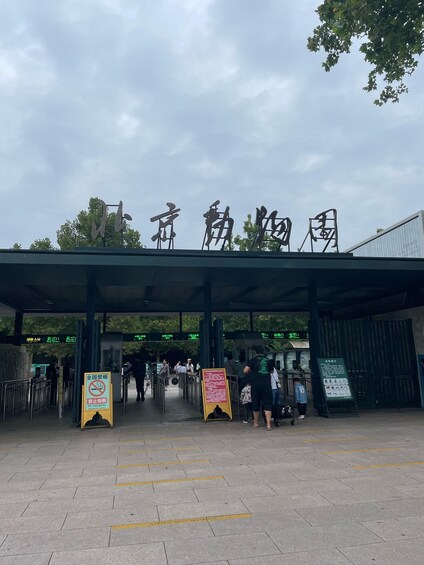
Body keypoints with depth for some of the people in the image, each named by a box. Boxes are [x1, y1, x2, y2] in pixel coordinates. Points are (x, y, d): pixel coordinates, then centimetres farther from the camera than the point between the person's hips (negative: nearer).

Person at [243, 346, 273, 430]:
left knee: (255, 404, 13)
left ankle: (255, 423, 27)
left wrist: (250, 372, 14)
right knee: (267, 405, 2)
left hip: (256, 385, -2)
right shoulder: (267, 360, 9)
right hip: (267, 385, 2)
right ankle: (268, 424, -7)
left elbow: (245, 371, -7)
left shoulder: (253, 360, -1)